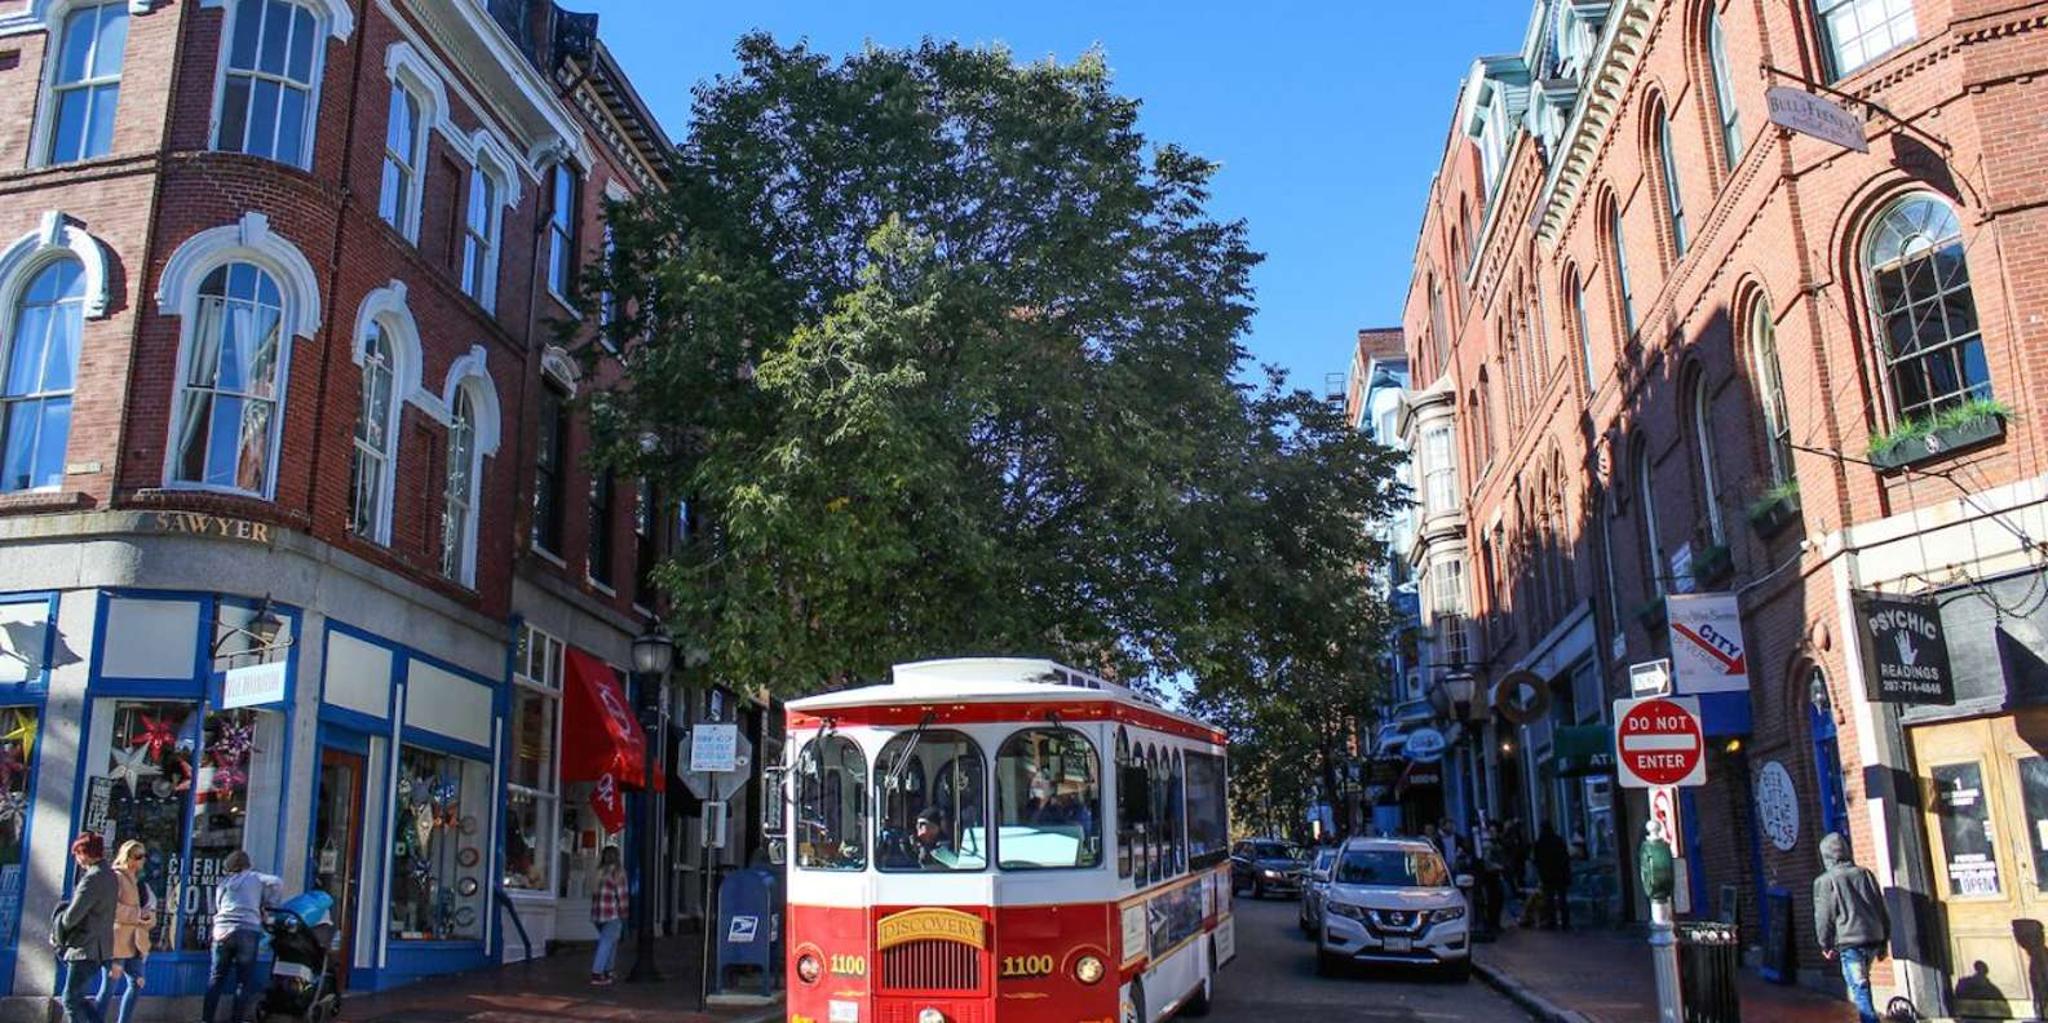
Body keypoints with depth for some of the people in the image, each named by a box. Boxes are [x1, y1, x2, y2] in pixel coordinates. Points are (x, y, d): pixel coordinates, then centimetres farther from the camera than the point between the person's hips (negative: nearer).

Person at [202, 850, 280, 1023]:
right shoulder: (255, 877, 13)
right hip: (248, 931, -3)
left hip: (222, 931, 3)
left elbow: (216, 908, 22)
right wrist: (268, 905, 10)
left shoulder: (223, 883, 22)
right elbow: (277, 883, -2)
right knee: (244, 980, 2)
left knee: (216, 978, 10)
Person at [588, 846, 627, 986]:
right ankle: (596, 974, -10)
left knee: (611, 942, 19)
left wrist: (595, 913, 14)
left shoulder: (599, 872, 12)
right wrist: (623, 914, -5)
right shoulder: (618, 871, -6)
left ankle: (607, 972, 21)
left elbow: (594, 893, 11)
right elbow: (621, 894, -9)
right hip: (612, 913, -7)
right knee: (606, 943, -5)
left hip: (597, 912, 7)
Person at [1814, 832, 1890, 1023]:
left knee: (1860, 989, -4)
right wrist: (1884, 942, 20)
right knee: (1861, 983, 21)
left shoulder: (1825, 881, -5)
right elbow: (1882, 909, 13)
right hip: (1874, 938, 6)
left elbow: (1824, 916, -4)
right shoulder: (1865, 873, 9)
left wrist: (1826, 945, 8)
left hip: (1849, 941, -6)